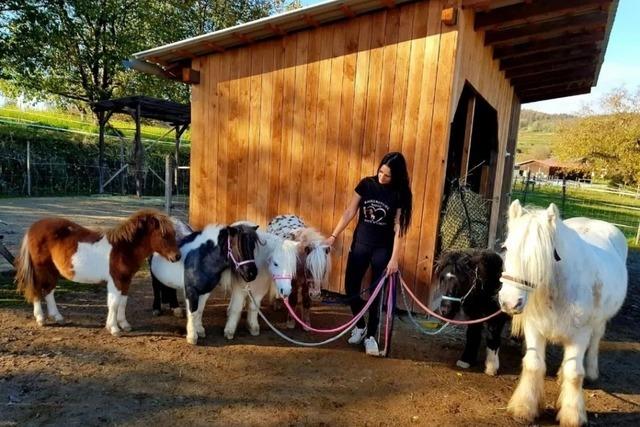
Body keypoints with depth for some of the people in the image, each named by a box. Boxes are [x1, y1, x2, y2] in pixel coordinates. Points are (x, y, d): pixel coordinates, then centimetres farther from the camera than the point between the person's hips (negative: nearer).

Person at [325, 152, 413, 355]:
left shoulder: (400, 193, -10)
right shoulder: (366, 184, -4)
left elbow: (399, 228, -11)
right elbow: (349, 212, -2)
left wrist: (394, 258, -15)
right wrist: (334, 236, -5)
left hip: (383, 249, -2)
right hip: (360, 243, 3)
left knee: (376, 292, 2)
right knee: (351, 287, 5)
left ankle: (371, 335, 19)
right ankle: (360, 325, 29)